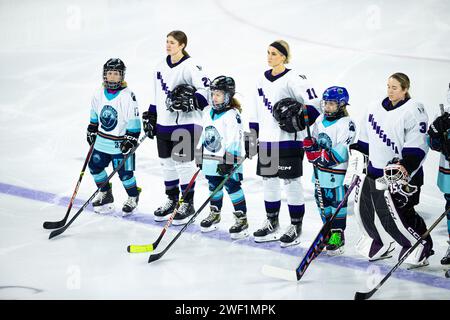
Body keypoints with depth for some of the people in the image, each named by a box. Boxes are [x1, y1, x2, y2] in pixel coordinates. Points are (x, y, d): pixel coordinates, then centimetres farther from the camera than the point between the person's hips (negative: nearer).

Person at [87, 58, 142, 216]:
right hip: (102, 141, 6)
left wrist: (131, 140, -18)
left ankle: (133, 197, 22)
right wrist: (91, 132, 17)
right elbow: (94, 116, 18)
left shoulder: (128, 96, -15)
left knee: (125, 173, -3)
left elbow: (134, 121, -14)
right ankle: (106, 194, 29)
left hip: (121, 142, -6)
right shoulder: (99, 95, 2)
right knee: (95, 166, 9)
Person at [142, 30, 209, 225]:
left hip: (186, 124, -7)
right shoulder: (161, 67, 11)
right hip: (164, 124, 7)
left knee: (184, 163, -1)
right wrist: (150, 117, 17)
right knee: (167, 163, 13)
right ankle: (172, 200, 27)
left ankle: (188, 204, 11)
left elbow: (207, 90, -17)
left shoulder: (191, 67, -12)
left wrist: (191, 101, -28)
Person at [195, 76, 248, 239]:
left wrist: (228, 161, -23)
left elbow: (233, 140, -19)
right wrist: (200, 157, 17)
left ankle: (241, 219, 2)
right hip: (210, 161, 7)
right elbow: (204, 136, 18)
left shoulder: (232, 115, -15)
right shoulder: (208, 114, 11)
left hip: (228, 163, -7)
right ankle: (214, 214, 32)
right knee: (214, 188, 17)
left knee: (233, 188, -4)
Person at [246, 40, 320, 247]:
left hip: (288, 140, -7)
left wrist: (300, 120, -26)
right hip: (266, 140, 7)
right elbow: (256, 112, 19)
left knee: (291, 182, -1)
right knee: (268, 180, 13)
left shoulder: (294, 79, -10)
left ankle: (295, 227, 8)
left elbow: (314, 103, -13)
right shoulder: (263, 80, 12)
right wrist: (251, 137, 17)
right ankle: (272, 224, 26)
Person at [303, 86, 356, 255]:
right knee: (322, 202, 15)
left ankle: (338, 236, 6)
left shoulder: (346, 124, -14)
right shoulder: (321, 119, 9)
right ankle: (328, 231, 29)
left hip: (337, 171, -7)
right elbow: (313, 140, 18)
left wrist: (323, 157, -23)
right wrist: (309, 145, -5)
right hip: (320, 170, 7)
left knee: (337, 203, -2)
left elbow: (342, 153, -20)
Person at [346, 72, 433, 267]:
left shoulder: (414, 111, -10)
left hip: (401, 176, -7)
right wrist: (356, 158, 13)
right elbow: (364, 141, 20)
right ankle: (379, 246, 30)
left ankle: (421, 248, 11)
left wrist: (404, 167, -25)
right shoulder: (375, 110, 11)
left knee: (399, 216, -9)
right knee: (365, 210, 9)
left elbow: (416, 146, -15)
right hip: (374, 171, 7)